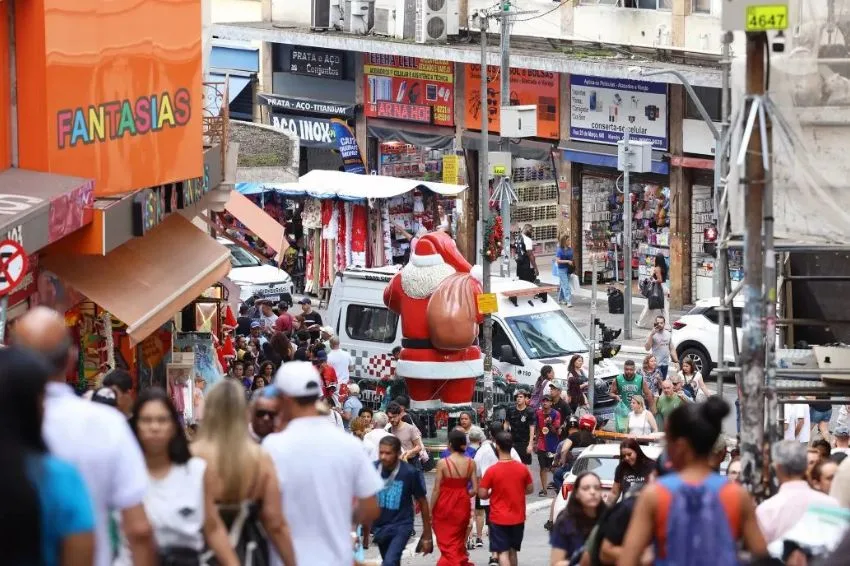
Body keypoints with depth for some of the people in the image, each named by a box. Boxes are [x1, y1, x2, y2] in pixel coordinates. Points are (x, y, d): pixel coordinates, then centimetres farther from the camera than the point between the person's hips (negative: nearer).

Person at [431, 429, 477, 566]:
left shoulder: (443, 463, -15)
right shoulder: (470, 463, -6)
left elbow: (436, 490, -13)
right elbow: (475, 489, -5)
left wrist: (430, 510, -4)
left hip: (445, 504, -3)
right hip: (462, 504, 3)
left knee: (447, 541, 7)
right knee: (458, 540, 20)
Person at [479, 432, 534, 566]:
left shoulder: (492, 470, -14)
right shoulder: (522, 469, -5)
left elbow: (482, 494, -10)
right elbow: (530, 489, 7)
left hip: (499, 519, -4)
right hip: (518, 518, 4)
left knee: (503, 552, -3)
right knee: (513, 551, 17)